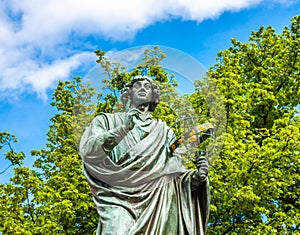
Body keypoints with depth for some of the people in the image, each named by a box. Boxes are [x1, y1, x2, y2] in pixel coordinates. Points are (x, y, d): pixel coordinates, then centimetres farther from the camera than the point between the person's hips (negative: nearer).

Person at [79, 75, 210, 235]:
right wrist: (123, 129, -12)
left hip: (155, 204, 2)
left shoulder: (164, 130, 22)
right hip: (119, 202, -2)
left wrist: (196, 177, -8)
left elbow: (176, 175, 14)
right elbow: (86, 150, -2)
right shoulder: (107, 120, 17)